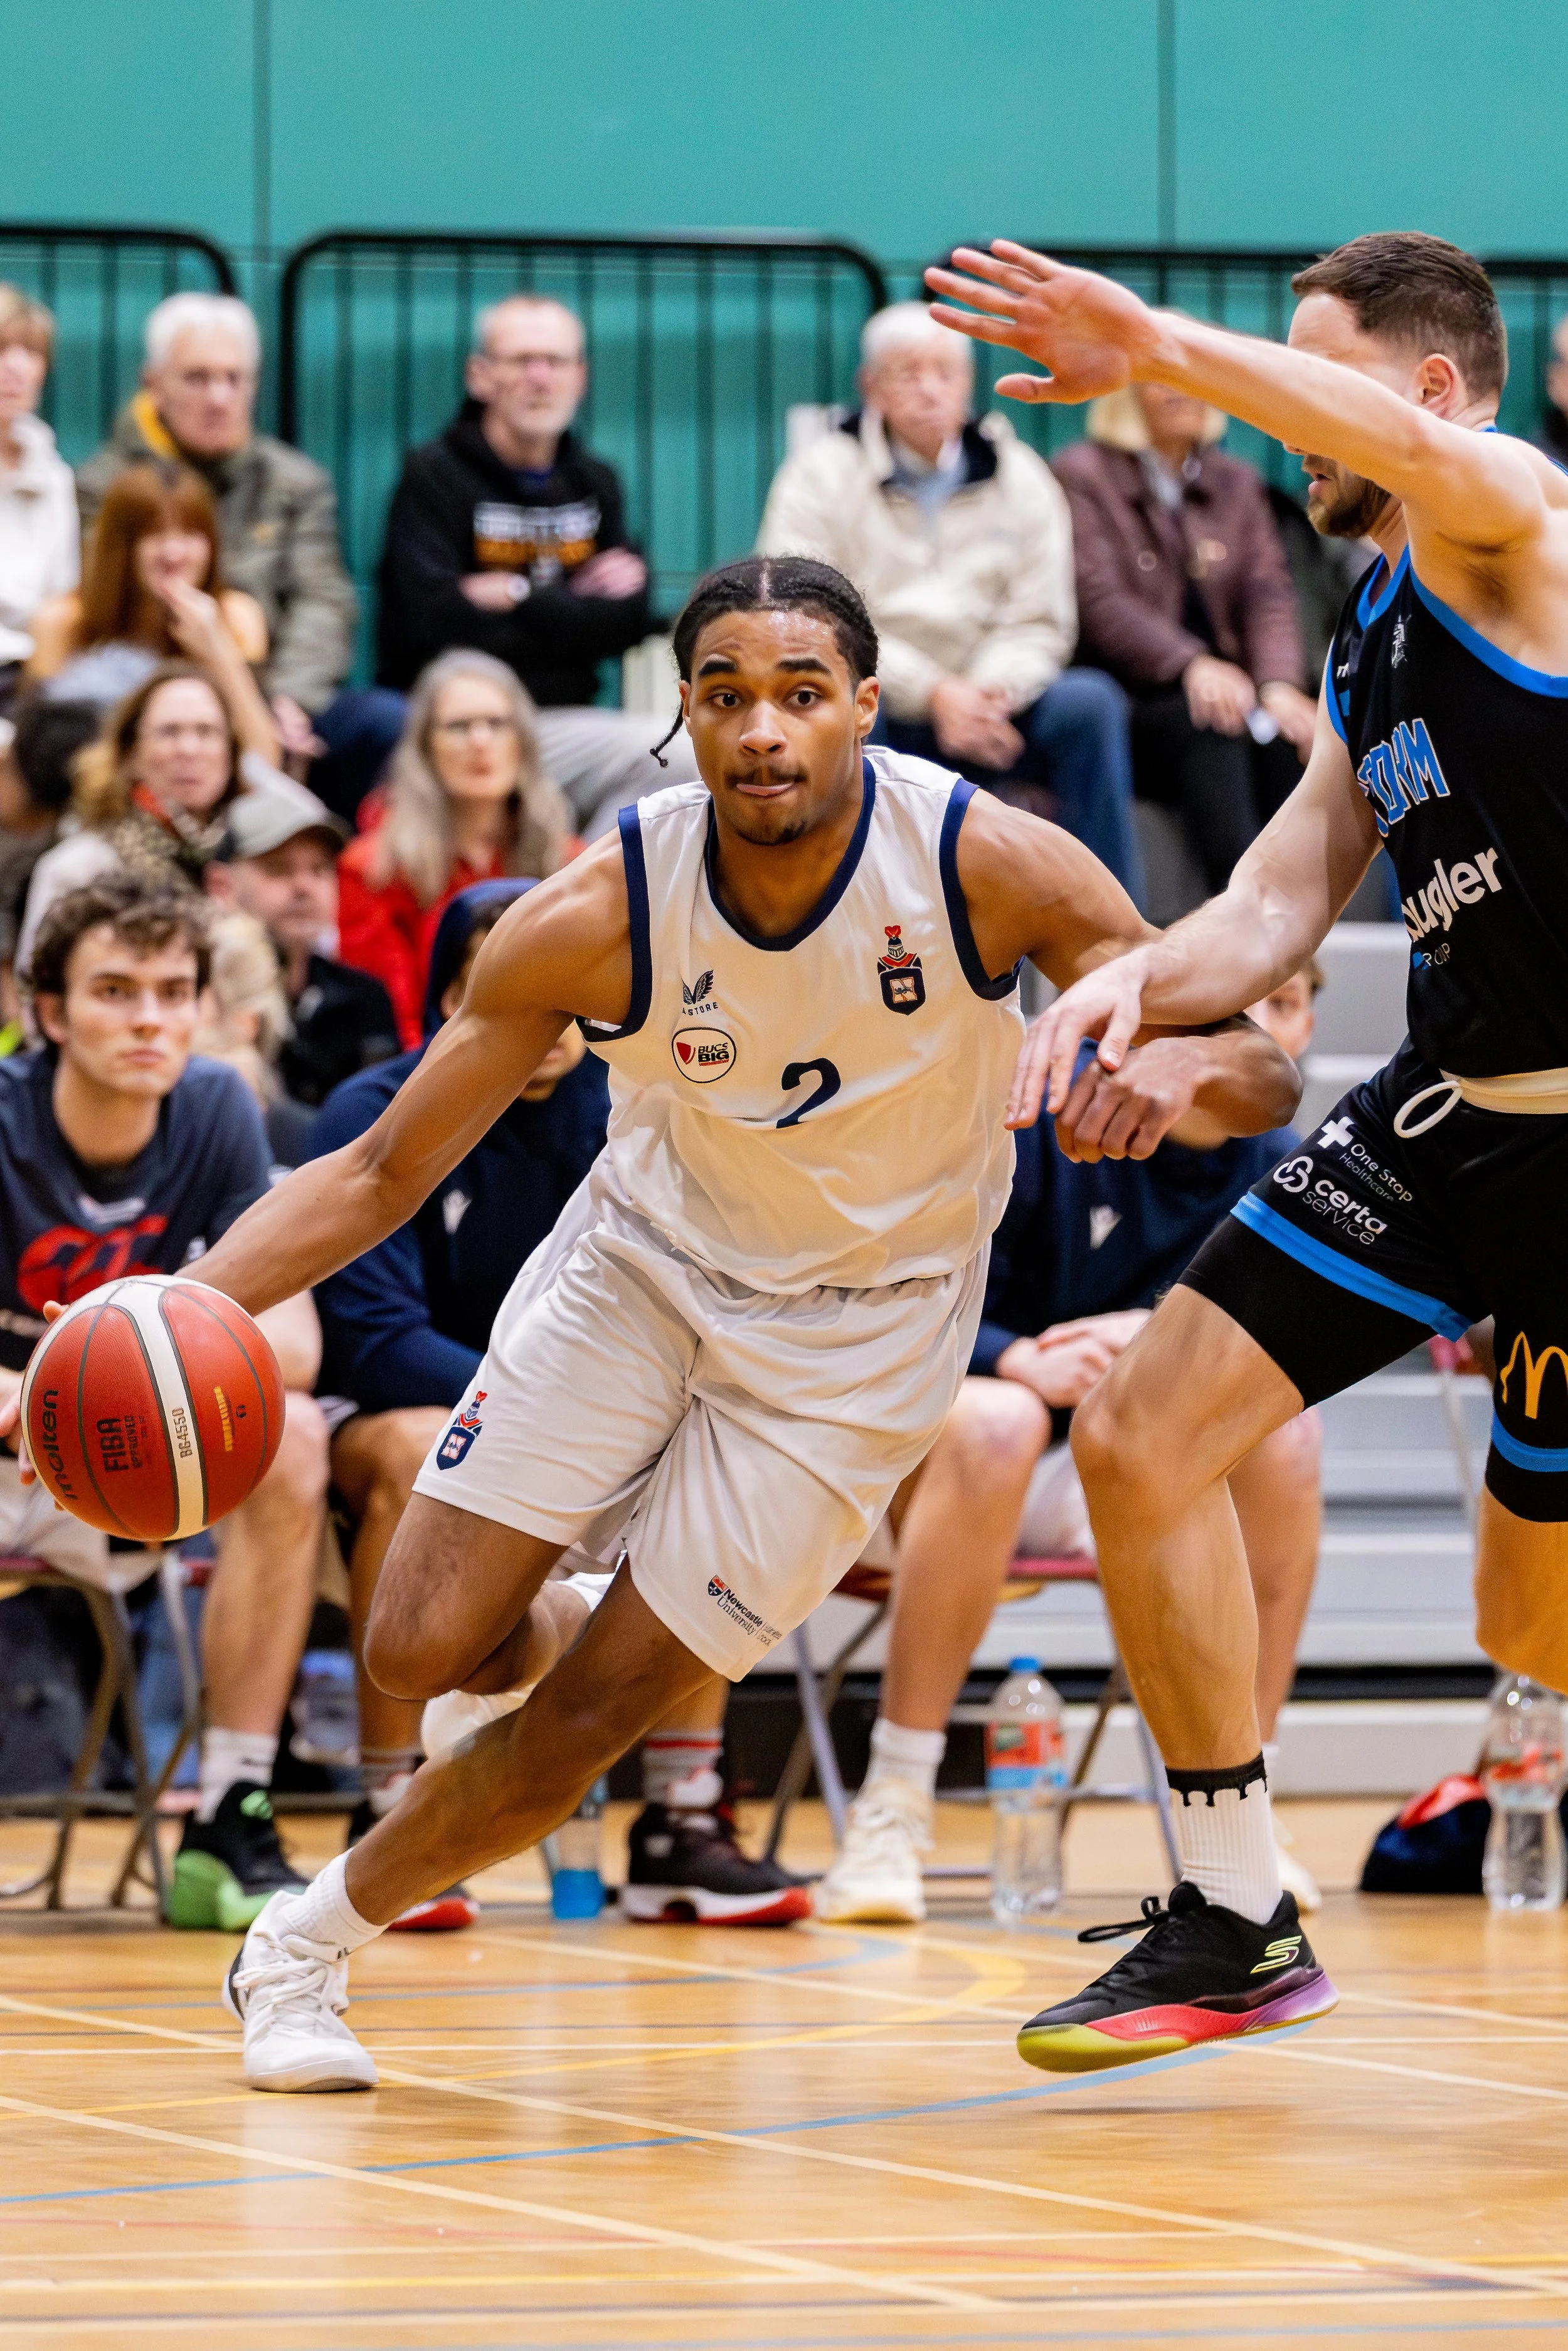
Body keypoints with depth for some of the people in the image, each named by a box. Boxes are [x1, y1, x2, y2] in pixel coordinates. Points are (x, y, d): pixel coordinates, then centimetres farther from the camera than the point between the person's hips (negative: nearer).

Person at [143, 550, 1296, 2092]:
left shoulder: (989, 864, -24)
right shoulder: (600, 911, -22)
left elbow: (1264, 1077, -18)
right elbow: (383, 1171, -15)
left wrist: (1183, 1063, -44)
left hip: (861, 1323, -1)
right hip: (648, 1255, 1)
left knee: (580, 1723, -6)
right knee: (424, 1649, -8)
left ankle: (307, 1944, 17)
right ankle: (583, 1616, 29)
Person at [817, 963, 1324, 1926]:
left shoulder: (1279, 1169, 1)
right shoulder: (1039, 1106, -15)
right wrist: (1023, 1361, -37)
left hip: (1104, 1483, 5)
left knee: (1284, 1429, -21)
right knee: (1001, 1420, -38)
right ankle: (892, 1810, -35)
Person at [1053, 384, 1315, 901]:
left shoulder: (1237, 483, 19)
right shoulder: (1084, 475, 3)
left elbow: (1268, 592, 5)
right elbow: (1100, 601, -11)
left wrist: (1278, 684, -17)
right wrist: (1191, 665, -28)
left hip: (1223, 687, 4)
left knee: (1290, 736, -29)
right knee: (1207, 726, -35)